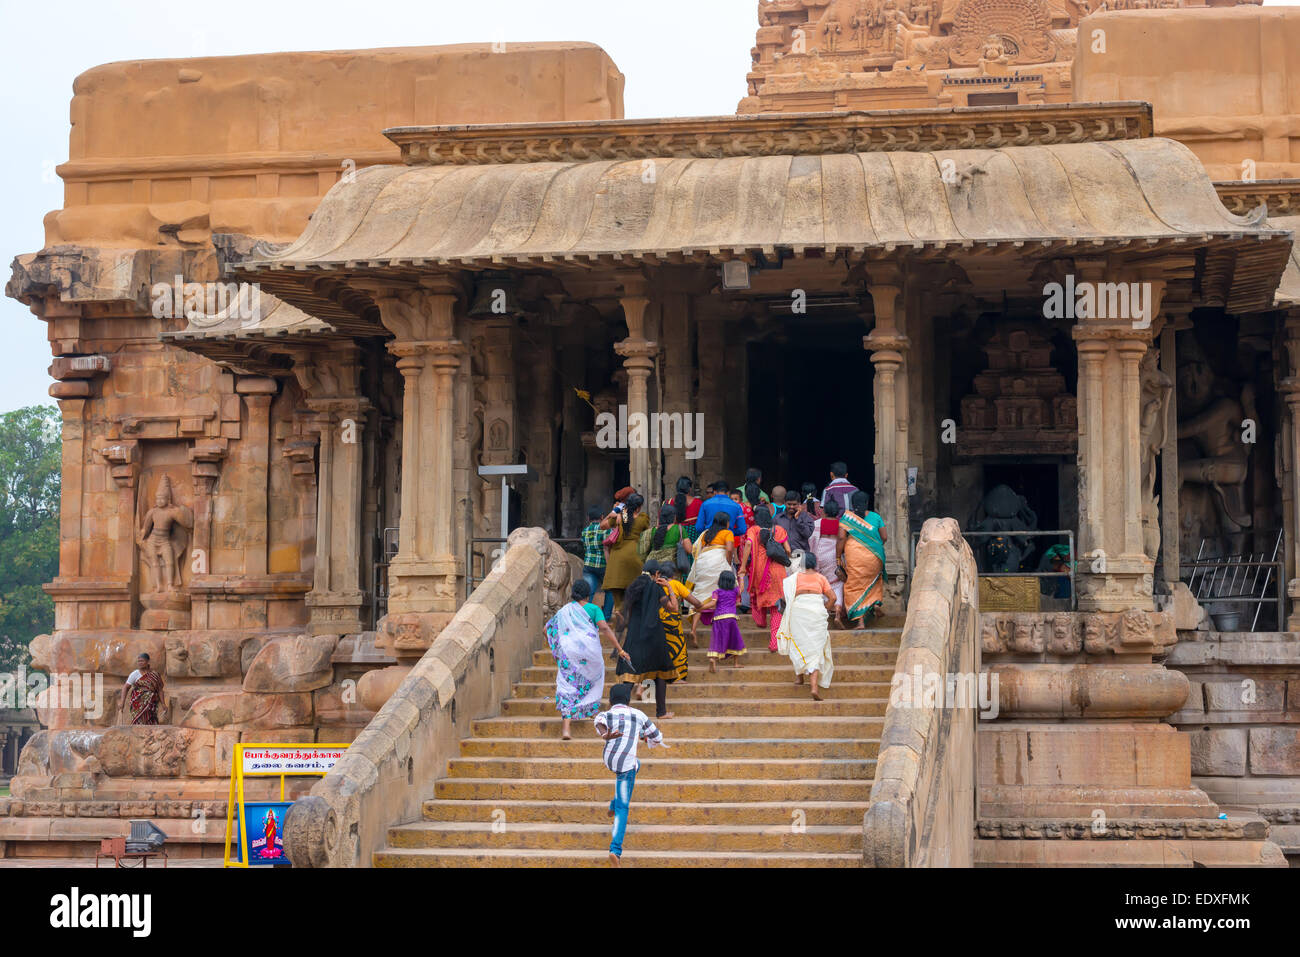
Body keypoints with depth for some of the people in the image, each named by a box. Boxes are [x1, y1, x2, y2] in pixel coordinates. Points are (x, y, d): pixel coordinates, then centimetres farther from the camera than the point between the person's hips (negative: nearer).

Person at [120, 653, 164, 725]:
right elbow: (125, 687, -3)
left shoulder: (155, 674, 7)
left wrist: (162, 703, 2)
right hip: (139, 704, -2)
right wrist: (122, 703, -12)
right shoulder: (135, 674, 0)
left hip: (151, 704, 2)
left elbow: (159, 690, 9)